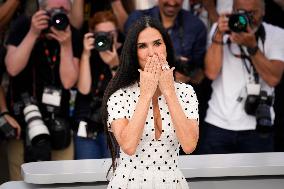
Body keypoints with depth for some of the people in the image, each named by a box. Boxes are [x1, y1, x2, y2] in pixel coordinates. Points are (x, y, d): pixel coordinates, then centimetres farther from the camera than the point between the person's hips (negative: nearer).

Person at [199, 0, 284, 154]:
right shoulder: (220, 29, 5)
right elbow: (211, 73, -6)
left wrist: (252, 46, -20)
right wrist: (219, 35, -14)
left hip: (256, 127, -1)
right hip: (217, 124, 1)